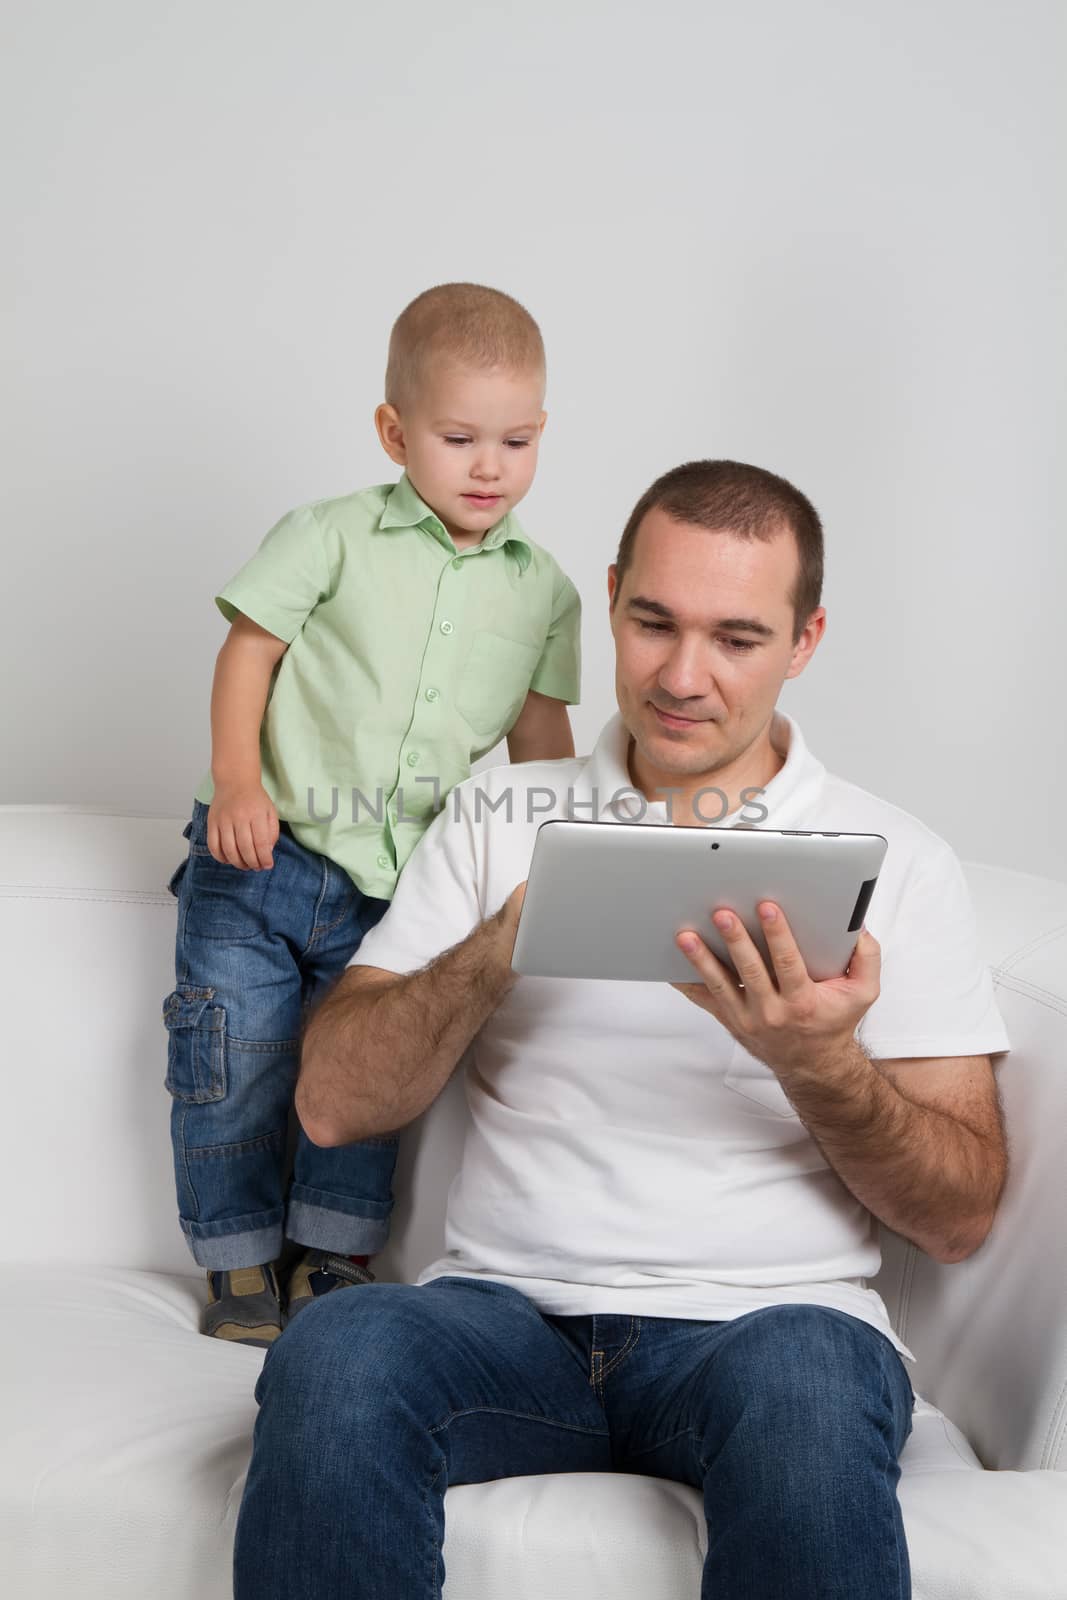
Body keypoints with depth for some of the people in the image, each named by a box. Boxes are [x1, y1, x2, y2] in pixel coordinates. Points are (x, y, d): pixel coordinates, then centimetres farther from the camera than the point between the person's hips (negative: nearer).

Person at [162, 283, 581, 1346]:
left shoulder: (543, 588, 6)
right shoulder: (333, 536, -4)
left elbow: (540, 730, 14)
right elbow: (248, 651, -4)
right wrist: (236, 782, -16)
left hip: (398, 885, 2)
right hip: (262, 857, -2)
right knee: (236, 1060, 0)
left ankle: (329, 1253, 23)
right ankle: (242, 1259, 19)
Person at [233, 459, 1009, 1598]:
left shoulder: (897, 861, 8)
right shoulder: (498, 814, 14)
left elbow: (959, 1218, 5)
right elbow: (333, 1104, 5)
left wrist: (819, 1064, -15)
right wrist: (503, 945, -12)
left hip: (771, 1318, -1)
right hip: (512, 1306, 1)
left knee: (803, 1388, -36)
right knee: (331, 1361, -31)